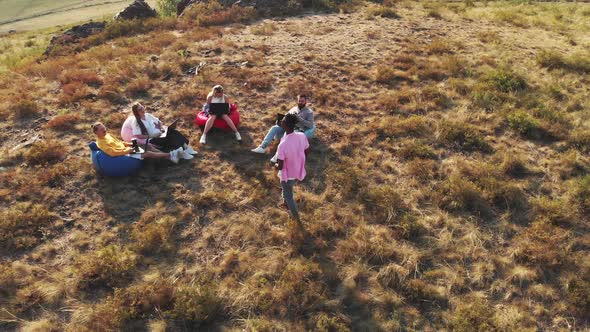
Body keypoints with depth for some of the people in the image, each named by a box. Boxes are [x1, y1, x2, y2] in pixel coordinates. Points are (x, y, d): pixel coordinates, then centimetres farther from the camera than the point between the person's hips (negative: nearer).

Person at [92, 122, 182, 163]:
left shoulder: (106, 135, 13)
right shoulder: (101, 143, -16)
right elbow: (112, 153, -24)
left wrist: (130, 144, 10)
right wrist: (127, 150, -20)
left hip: (126, 150, 9)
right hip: (124, 154, -9)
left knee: (148, 149, -3)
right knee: (148, 154, -15)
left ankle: (169, 156, -6)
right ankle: (170, 155, -14)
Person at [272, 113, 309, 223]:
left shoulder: (283, 145, -36)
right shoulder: (302, 136, -18)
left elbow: (280, 167, -27)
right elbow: (306, 153, -1)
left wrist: (275, 165, -4)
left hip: (288, 175, -6)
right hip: (299, 171, 6)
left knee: (288, 195, 23)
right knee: (286, 189, 35)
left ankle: (296, 217, 42)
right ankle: (285, 202, 62)